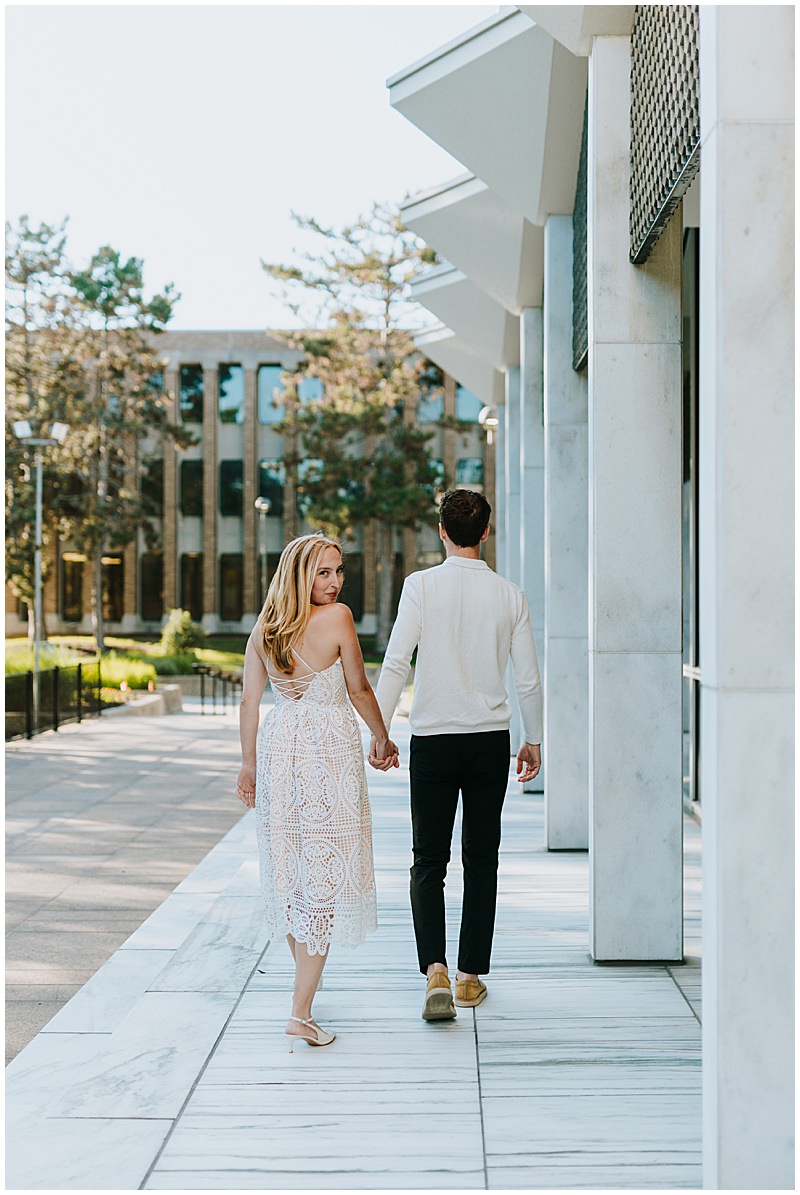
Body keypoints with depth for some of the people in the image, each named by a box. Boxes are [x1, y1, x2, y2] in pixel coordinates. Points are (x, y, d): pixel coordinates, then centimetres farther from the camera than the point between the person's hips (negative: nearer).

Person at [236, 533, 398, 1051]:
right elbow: (359, 690, -5)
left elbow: (250, 702, 6)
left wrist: (249, 764, 15)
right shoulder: (337, 617, -12)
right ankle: (301, 1013, -7)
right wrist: (384, 740, 10)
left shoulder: (264, 628, 4)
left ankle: (306, 977, 42)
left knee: (290, 863, 20)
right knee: (326, 871, -3)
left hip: (279, 745, 6)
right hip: (330, 749, -6)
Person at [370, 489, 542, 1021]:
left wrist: (379, 732, -6)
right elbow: (528, 679, 3)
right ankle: (471, 977, 17)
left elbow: (396, 662, -12)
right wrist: (534, 740, 15)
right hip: (490, 738, 2)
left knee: (429, 860, 5)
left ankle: (435, 970, -12)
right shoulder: (510, 594, 0)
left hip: (433, 739, -2)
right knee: (481, 860, 11)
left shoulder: (421, 585, -6)